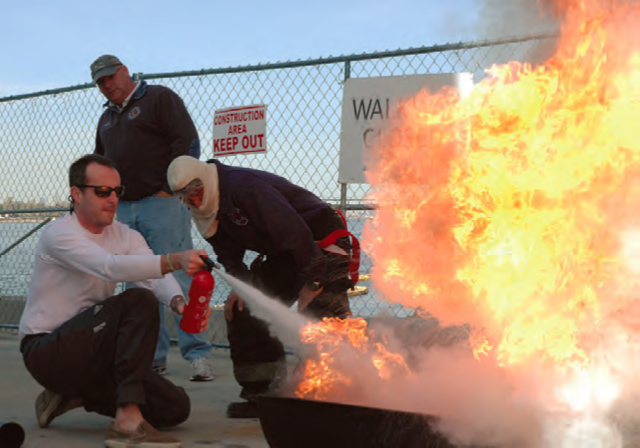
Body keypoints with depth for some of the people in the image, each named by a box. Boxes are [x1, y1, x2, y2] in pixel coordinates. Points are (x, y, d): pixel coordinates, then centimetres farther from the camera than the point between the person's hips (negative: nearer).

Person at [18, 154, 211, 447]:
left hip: (90, 351, 8)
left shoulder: (125, 236, 7)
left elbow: (156, 277, -13)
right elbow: (111, 267, -35)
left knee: (175, 408, -2)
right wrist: (174, 261, -50)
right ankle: (128, 421, -31)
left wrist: (178, 301, -37)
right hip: (46, 351, -8)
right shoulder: (59, 234, -16)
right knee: (139, 301, -28)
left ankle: (72, 395, 13)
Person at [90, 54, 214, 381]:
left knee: (178, 280, -10)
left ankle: (197, 355, -7)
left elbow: (188, 143, -9)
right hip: (123, 210, 7)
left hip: (161, 204, -7)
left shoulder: (159, 98, 1)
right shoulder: (107, 118, 22)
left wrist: (169, 189, -12)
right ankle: (153, 357, 10)